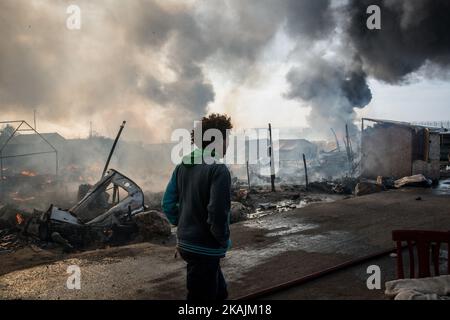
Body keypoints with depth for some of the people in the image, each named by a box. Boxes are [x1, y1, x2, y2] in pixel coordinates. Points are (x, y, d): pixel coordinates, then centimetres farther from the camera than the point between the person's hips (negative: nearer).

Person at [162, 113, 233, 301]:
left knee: (220, 293, 24)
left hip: (185, 243, 8)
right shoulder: (218, 170, -19)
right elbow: (217, 213, -24)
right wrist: (224, 242, -8)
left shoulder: (183, 166, 5)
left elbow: (168, 203, 7)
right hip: (205, 249, -8)